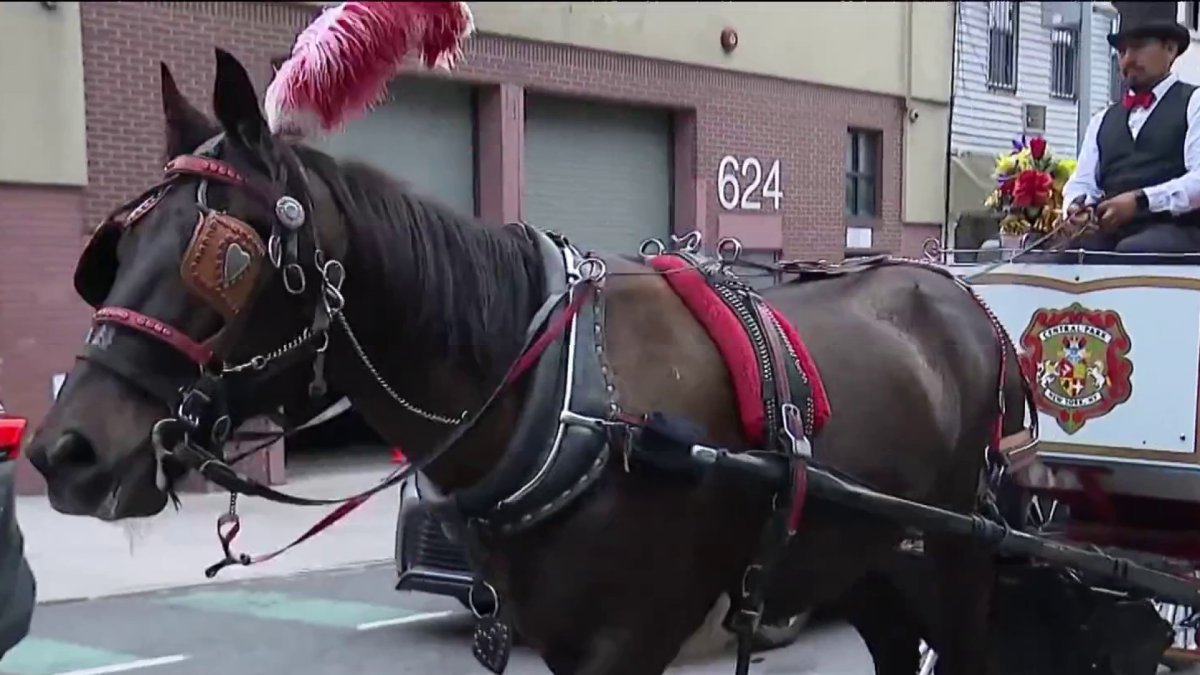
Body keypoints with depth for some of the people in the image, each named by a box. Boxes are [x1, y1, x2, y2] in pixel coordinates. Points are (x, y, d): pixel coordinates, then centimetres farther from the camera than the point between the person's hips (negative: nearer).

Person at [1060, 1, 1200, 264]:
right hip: (1110, 235, 4)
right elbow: (1082, 182, 18)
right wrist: (1077, 204, -7)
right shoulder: (1102, 120, 25)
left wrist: (1140, 201, -19)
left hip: (1175, 232, -4)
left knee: (1132, 253, -38)